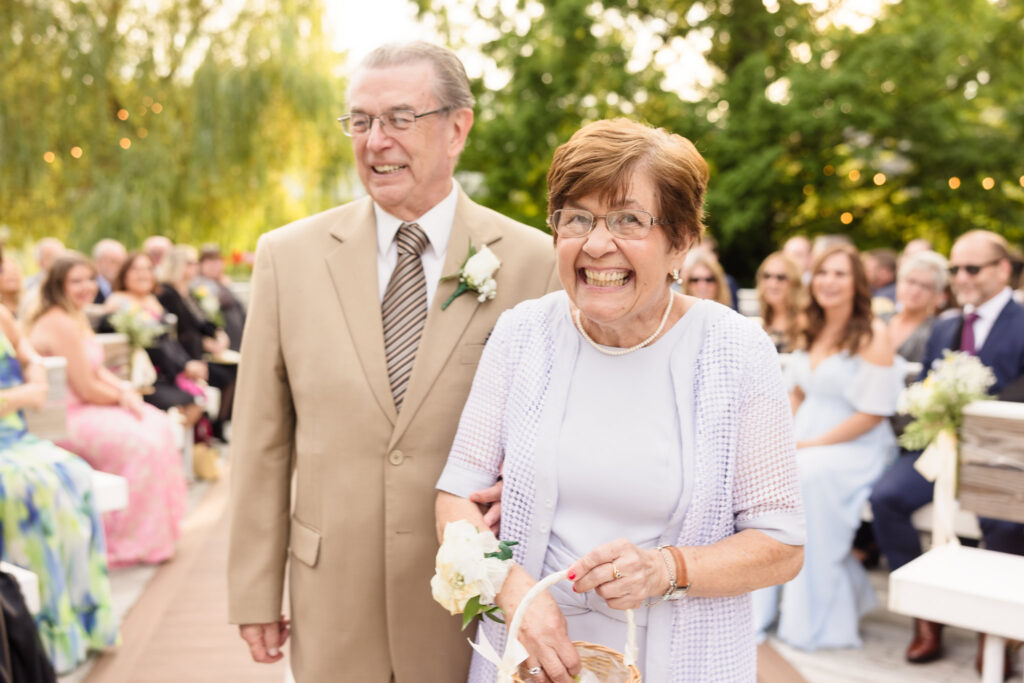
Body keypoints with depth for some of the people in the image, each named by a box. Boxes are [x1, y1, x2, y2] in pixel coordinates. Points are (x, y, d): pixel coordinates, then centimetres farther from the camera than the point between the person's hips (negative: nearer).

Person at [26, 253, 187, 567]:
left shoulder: (78, 318, 12)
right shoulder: (61, 324, -20)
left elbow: (97, 369, 15)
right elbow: (86, 389, -21)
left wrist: (125, 390, -3)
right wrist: (123, 396, -3)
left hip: (80, 408, 10)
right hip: (62, 420, -10)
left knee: (159, 424, 6)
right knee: (141, 442, -20)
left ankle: (156, 527, 13)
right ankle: (134, 542, -6)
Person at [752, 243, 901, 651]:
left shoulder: (872, 335, -8)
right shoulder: (812, 331, 14)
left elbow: (873, 412, -13)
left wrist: (814, 445, -16)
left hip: (856, 447, -6)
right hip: (804, 440, 6)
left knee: (812, 475, -35)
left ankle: (814, 617, -21)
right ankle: (761, 604, -13)